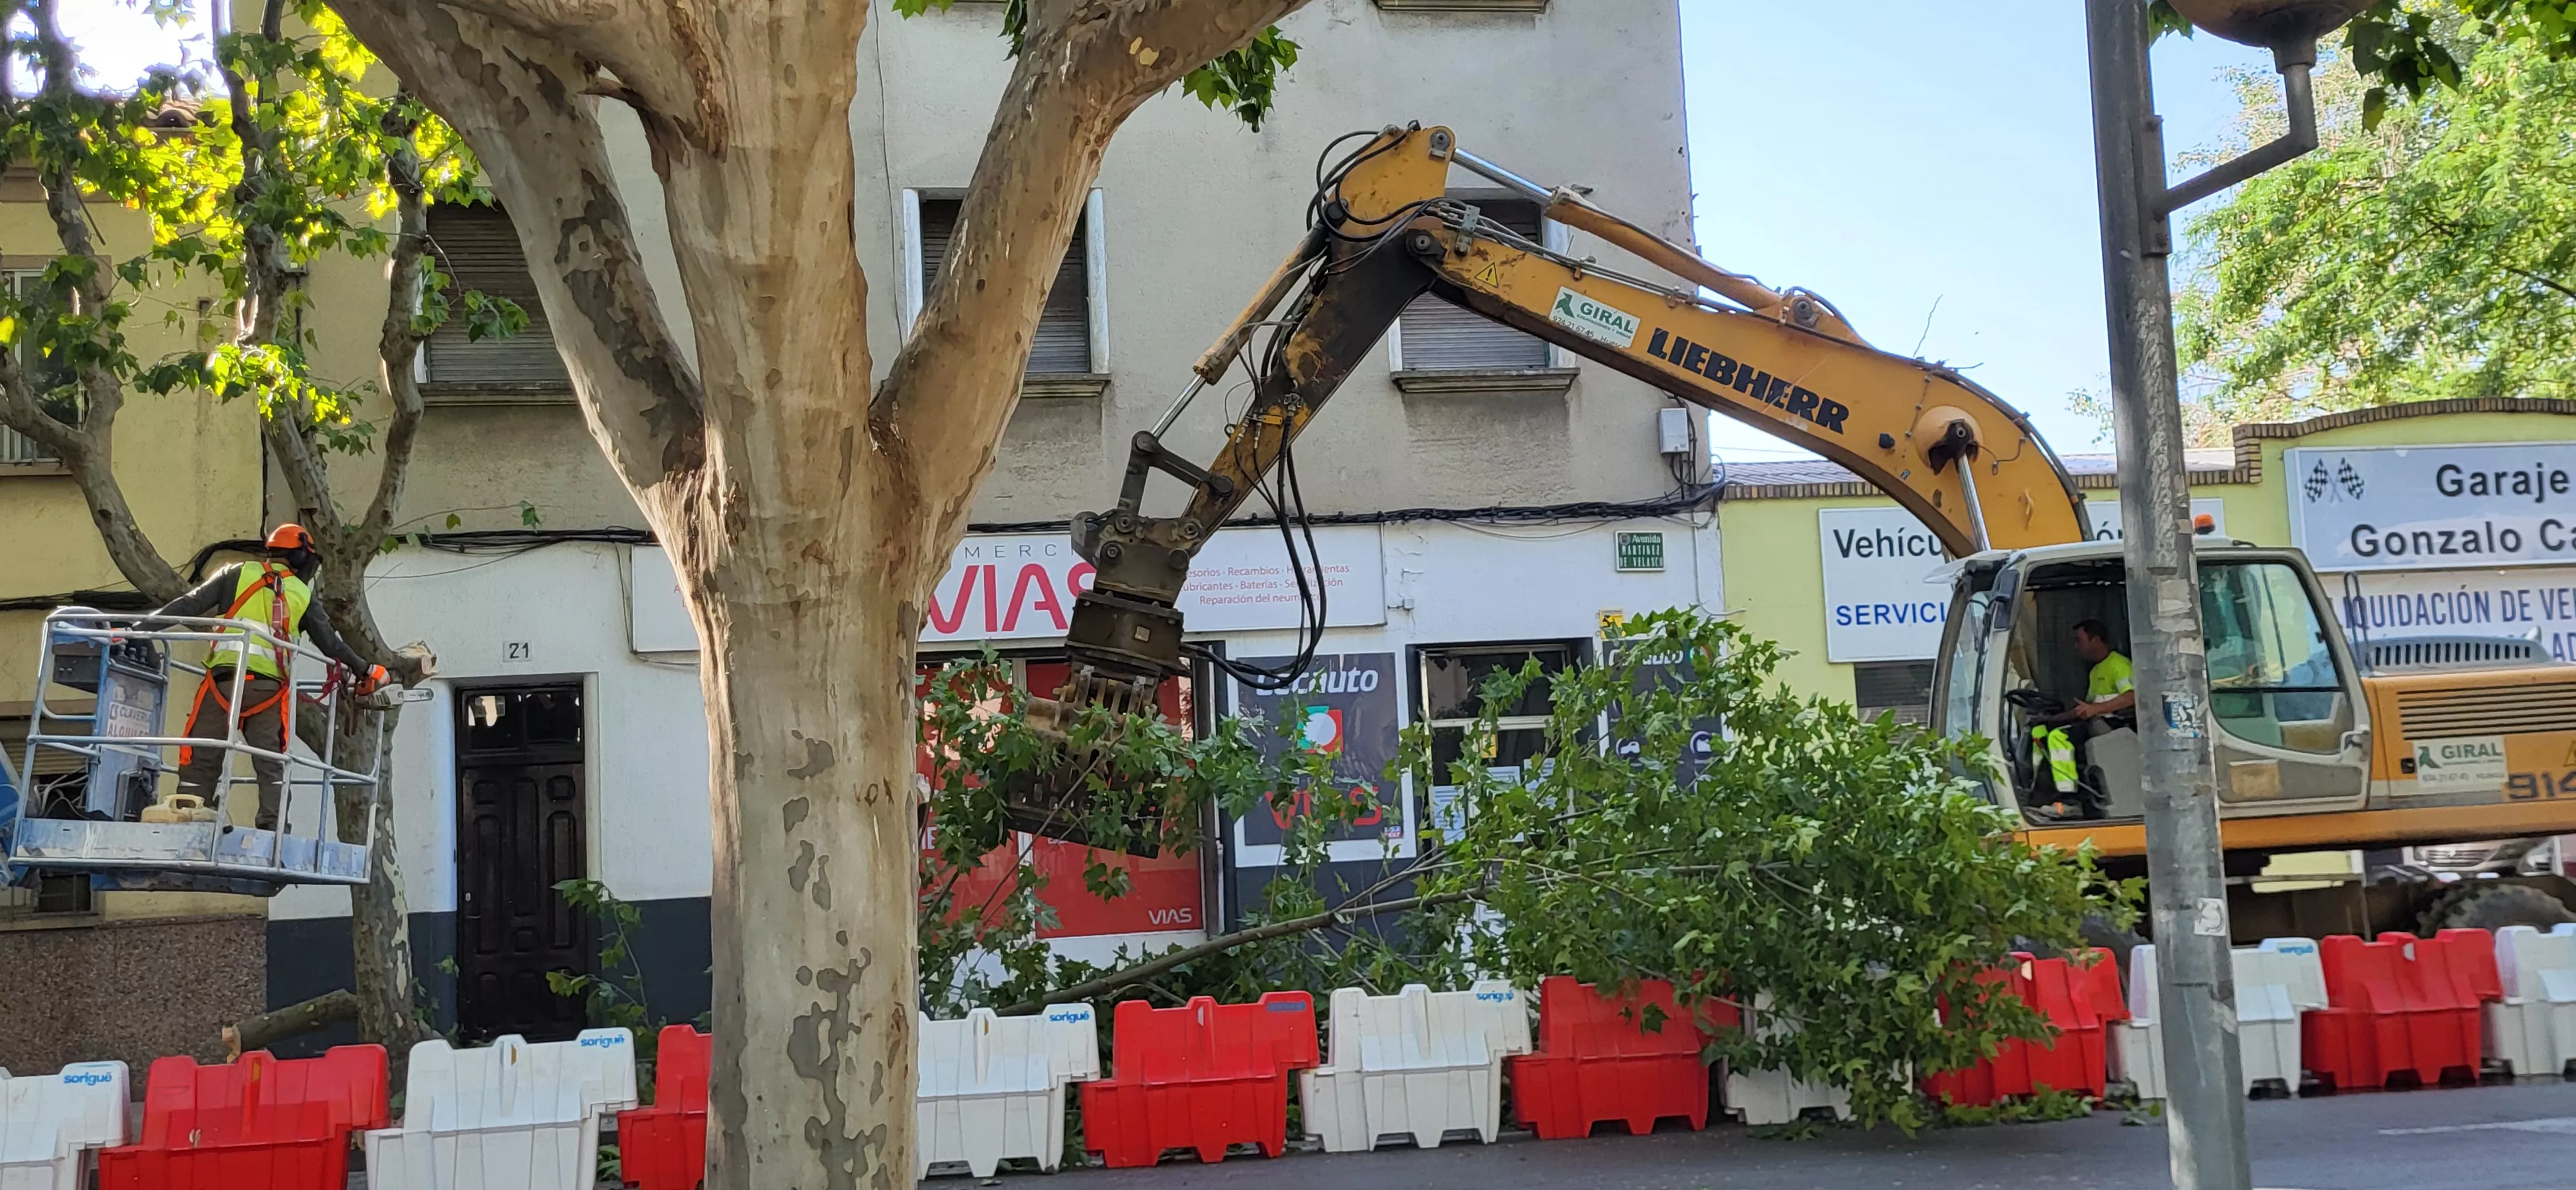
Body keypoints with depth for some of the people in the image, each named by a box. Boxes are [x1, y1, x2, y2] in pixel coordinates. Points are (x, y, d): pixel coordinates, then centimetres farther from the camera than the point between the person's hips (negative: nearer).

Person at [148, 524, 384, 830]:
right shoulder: (303, 595, 15)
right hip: (270, 687, 1)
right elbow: (331, 642, 18)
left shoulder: (238, 574, 12)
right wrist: (365, 670, 31)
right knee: (271, 765, 5)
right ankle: (273, 830, -5)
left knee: (202, 761, 3)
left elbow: (189, 605, 6)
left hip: (225, 680, -1)